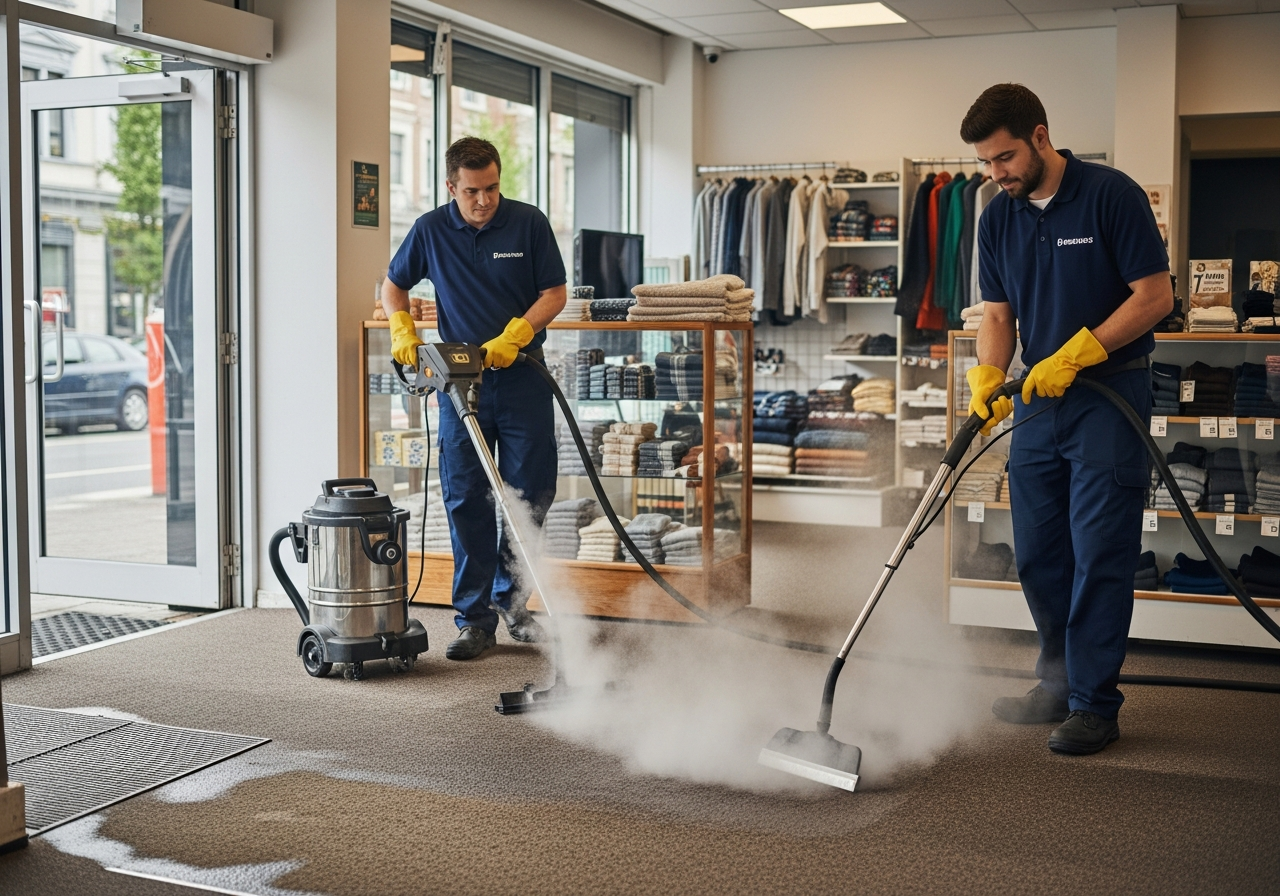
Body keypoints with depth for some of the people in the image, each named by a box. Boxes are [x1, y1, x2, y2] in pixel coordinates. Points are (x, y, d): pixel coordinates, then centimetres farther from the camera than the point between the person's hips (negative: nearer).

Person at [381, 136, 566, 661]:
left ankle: (510, 599, 23)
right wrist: (402, 330, -4)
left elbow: (554, 294, -2)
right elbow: (392, 286, 14)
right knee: (466, 502, 0)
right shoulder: (431, 230, 0)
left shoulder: (529, 224, -3)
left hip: (522, 376, 0)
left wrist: (512, 337, -16)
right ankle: (475, 620, 7)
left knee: (531, 494, 3)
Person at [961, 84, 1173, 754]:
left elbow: (1155, 295, -13)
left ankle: (1094, 705, 4)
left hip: (1109, 394, -6)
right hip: (1039, 398, 7)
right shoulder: (998, 219, 6)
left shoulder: (1112, 195, -12)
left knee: (1099, 554, -4)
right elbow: (999, 315, 9)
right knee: (1037, 555, 11)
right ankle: (1060, 684, 25)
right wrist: (987, 379, -9)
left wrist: (1074, 354, -19)